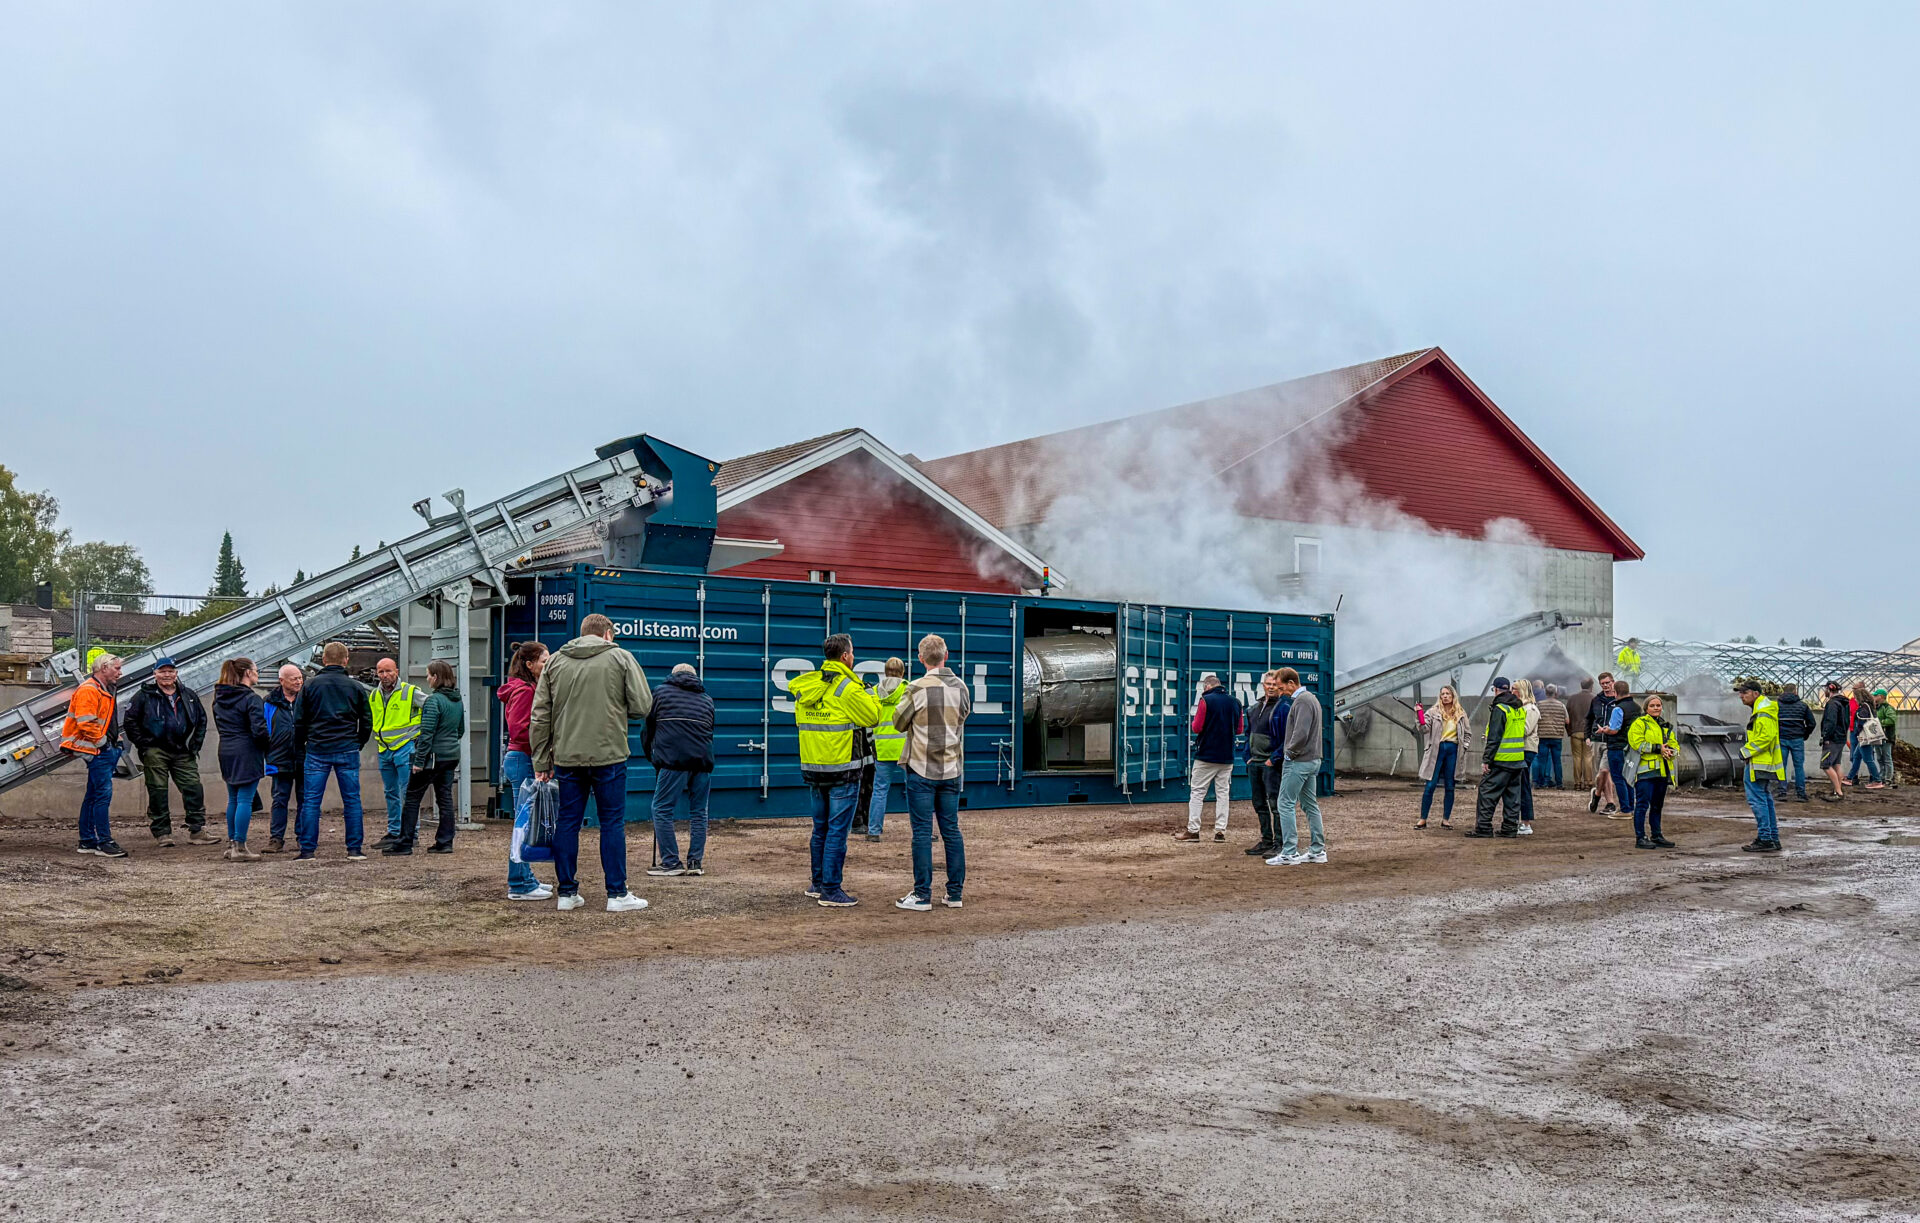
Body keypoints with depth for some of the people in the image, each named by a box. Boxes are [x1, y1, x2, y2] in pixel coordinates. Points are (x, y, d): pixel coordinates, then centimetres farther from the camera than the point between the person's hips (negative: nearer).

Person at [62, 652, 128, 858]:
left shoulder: (103, 691, 21)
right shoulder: (88, 690, -13)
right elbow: (86, 723, -23)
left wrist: (115, 741, 18)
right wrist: (102, 742, -14)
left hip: (105, 750, 11)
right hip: (98, 752, -11)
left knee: (93, 795, 13)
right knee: (103, 794, -12)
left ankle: (87, 841, 19)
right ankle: (104, 842, -12)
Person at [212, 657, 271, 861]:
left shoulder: (219, 698, 11)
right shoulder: (252, 699, -14)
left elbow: (218, 724, 18)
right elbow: (259, 730, -19)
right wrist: (268, 746, -2)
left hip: (226, 752, 8)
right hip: (247, 753, -8)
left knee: (233, 799, 17)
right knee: (245, 800, -5)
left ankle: (231, 844, 21)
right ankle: (239, 847, -6)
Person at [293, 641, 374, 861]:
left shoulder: (310, 685, 1)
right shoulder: (355, 687, 4)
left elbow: (299, 721, 3)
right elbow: (367, 722, 7)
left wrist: (299, 750, 13)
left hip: (317, 751, 0)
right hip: (347, 751, 1)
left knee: (311, 801, 4)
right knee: (352, 800, 4)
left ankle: (308, 850, 2)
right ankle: (354, 849, 4)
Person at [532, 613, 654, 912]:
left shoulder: (555, 661, 10)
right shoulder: (620, 658, 1)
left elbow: (540, 717, 8)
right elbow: (642, 706, -4)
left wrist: (541, 762, 11)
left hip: (566, 757, 3)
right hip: (608, 754, -3)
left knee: (567, 823, 10)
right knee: (612, 823, 4)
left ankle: (567, 893, 15)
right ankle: (617, 894, 7)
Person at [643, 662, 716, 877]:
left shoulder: (662, 692, 15)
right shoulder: (707, 699, 24)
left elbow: (648, 728, 15)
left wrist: (653, 758, 25)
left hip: (674, 761, -4)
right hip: (703, 760, 4)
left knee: (662, 809, 0)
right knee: (698, 811, 10)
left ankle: (671, 862, -4)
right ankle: (696, 862, 9)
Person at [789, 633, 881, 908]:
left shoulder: (806, 686, 6)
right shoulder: (848, 689, -15)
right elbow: (871, 716, -8)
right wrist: (871, 696, 12)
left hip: (812, 769, 7)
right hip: (842, 770, -7)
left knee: (820, 828, 18)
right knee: (837, 831, -2)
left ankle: (817, 883, 27)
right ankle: (831, 891, -1)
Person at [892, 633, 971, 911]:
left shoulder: (917, 689, -14)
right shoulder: (961, 687, 1)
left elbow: (899, 722, -3)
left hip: (921, 770, -4)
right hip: (951, 770, 5)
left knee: (922, 833, 0)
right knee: (951, 831, 11)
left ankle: (922, 895, 3)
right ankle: (955, 893, 14)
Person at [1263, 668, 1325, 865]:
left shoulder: (1302, 701, -16)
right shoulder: (1311, 698, 16)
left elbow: (1301, 733, -25)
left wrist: (1290, 752, -11)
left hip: (1298, 761, -10)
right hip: (1312, 760, 10)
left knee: (1285, 804, -6)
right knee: (1310, 805, 12)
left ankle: (1290, 853, -7)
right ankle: (1317, 851, 15)